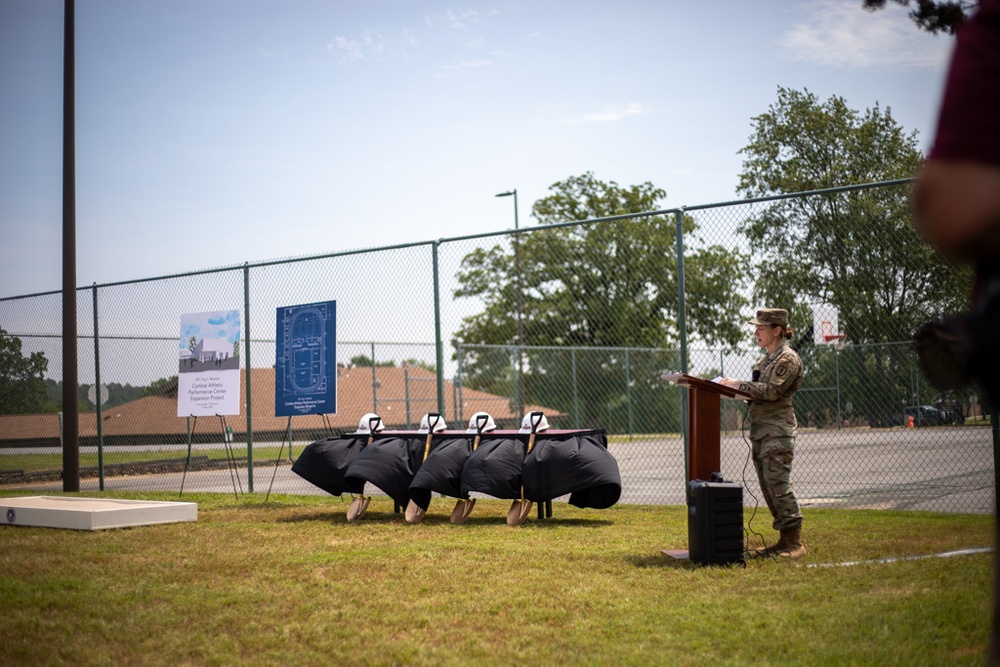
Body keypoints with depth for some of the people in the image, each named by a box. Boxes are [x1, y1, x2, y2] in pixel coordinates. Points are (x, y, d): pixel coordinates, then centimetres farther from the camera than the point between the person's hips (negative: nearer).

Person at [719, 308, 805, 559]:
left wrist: (738, 385, -16)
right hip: (761, 429, 9)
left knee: (778, 484, -12)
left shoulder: (788, 359, -8)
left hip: (778, 429, -9)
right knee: (768, 487, 8)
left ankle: (794, 541, -9)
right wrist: (737, 388, 6)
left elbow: (772, 391, -18)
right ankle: (784, 539, 13)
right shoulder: (768, 358, 21)